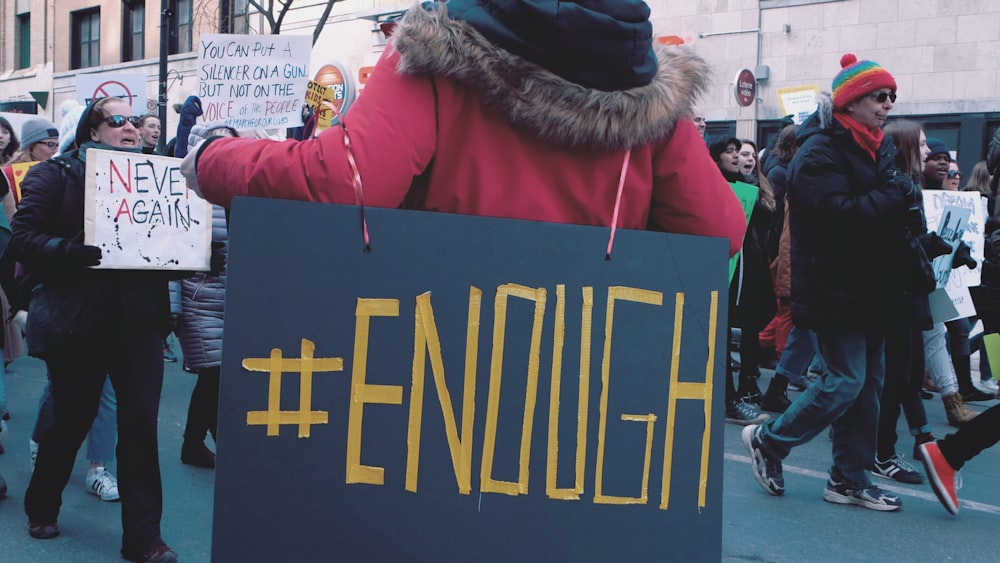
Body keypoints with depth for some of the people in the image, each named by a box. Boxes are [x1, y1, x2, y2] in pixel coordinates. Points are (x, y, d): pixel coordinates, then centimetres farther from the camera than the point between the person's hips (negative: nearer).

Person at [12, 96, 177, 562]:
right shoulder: (58, 174, 1)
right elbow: (23, 238, -6)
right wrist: (70, 251, -23)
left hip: (139, 318, 3)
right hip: (78, 319, -3)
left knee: (141, 421, -3)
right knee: (73, 417, 10)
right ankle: (41, 510, 35)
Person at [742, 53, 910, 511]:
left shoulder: (877, 149, 14)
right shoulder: (820, 151, -13)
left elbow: (886, 212, 20)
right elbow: (840, 215, -26)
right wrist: (898, 194, -19)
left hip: (870, 289, 9)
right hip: (834, 289, -9)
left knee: (868, 383, 10)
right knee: (846, 380, -8)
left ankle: (850, 479, 19)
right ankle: (767, 440, 11)